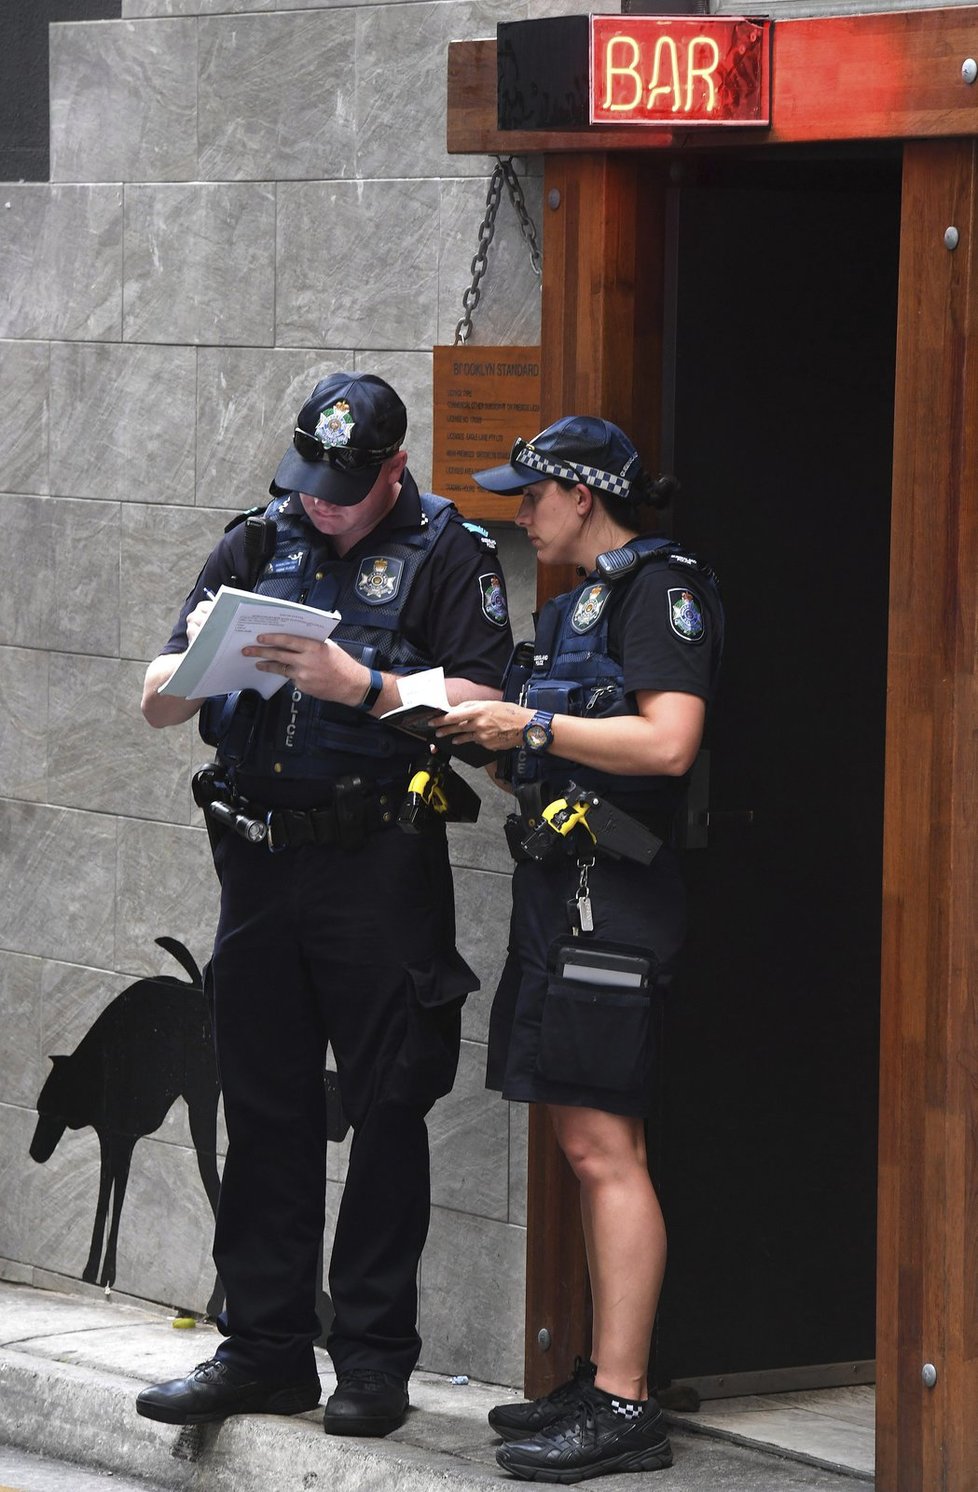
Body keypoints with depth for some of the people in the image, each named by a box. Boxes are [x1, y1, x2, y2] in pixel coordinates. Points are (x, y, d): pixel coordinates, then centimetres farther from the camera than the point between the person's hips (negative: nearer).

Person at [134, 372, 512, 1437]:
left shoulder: (448, 555, -1)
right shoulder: (257, 547, 12)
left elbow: (478, 707, -10)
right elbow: (156, 706, 10)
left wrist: (360, 686, -20)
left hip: (380, 869, -4)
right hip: (260, 864, 5)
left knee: (387, 1113, 0)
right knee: (265, 1111, 8)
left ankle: (374, 1356, 6)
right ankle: (264, 1349, 14)